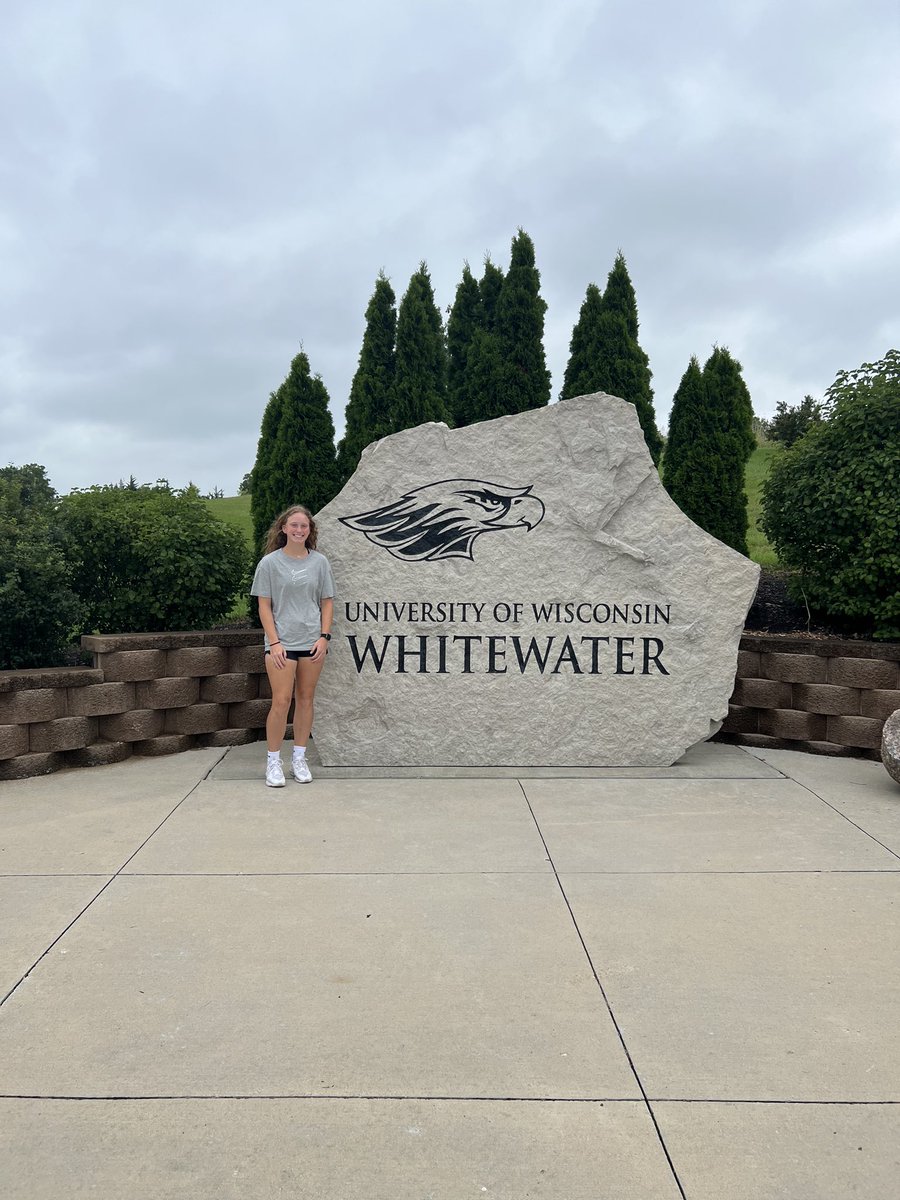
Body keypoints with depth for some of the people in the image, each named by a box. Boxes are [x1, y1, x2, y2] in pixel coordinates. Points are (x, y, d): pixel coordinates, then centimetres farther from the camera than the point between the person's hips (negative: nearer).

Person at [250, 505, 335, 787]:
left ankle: (299, 758, 19)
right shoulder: (270, 562, -1)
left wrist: (324, 636, -2)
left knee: (305, 700, 8)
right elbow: (264, 606, -1)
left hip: (312, 642, 3)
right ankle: (273, 761, 7)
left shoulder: (319, 562, 5)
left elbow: (327, 602, 9)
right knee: (281, 701, -7)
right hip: (282, 642, -2)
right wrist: (274, 642, -9)